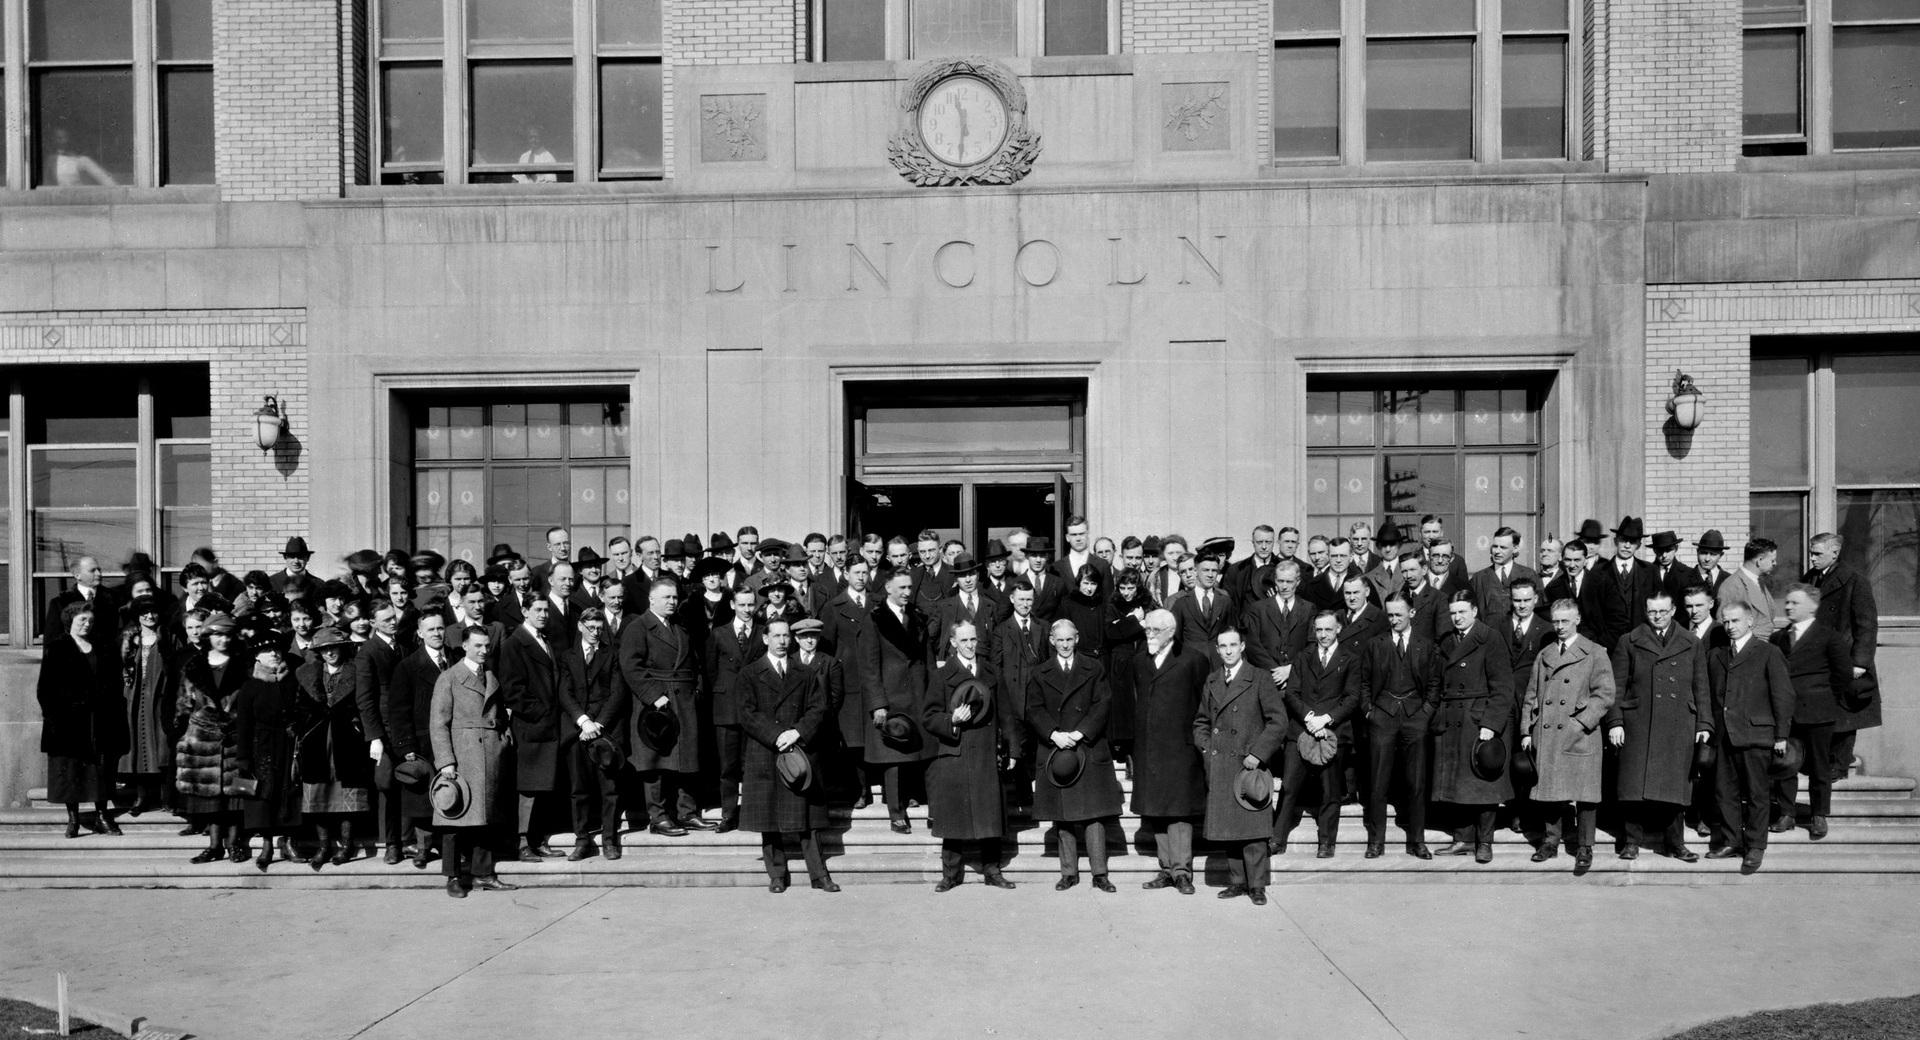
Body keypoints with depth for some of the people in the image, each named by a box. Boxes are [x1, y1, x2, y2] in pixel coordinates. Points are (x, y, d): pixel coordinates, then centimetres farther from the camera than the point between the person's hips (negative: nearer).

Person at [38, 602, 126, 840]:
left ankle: (102, 815, 13)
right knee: (70, 767, 2)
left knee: (103, 765, 5)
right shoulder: (57, 648, 0)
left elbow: (115, 679, 11)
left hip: (101, 718, 3)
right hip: (69, 717, -3)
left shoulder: (102, 645, 11)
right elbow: (46, 687, -4)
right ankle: (73, 817, 10)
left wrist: (116, 707, 2)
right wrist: (52, 714, -12)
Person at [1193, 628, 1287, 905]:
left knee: (1252, 827, -4)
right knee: (1228, 828, 7)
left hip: (1248, 764, -4)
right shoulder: (1211, 682, 12)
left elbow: (1278, 722, -6)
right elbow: (1201, 721, 22)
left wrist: (1258, 754, -11)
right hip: (1219, 769, 5)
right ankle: (1237, 881, 17)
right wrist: (1205, 747, 5)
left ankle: (1257, 885, 5)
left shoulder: (1260, 679, -3)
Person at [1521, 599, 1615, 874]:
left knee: (1584, 794, -1)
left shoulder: (1595, 654, 1)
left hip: (1580, 738, -4)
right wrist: (1526, 731, 7)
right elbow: (1532, 696, 15)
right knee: (1550, 790, 9)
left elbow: (1604, 695, -5)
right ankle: (1551, 841, 20)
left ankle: (1584, 848, 9)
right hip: (1546, 736, 4)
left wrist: (1580, 723, -14)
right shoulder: (1544, 655, 14)